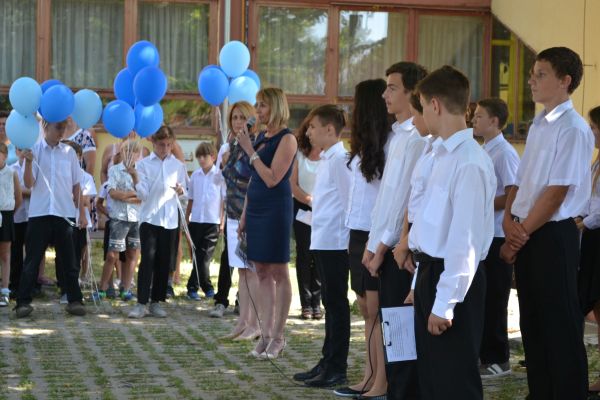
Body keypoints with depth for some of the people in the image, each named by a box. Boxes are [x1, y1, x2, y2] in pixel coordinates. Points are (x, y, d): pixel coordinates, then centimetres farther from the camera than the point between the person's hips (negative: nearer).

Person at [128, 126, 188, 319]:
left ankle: (156, 302, 14)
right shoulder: (143, 164, 2)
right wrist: (135, 178, -21)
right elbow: (143, 195, -5)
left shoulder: (178, 165, 9)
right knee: (148, 260, -10)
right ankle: (141, 303, -9)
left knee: (164, 262, 5)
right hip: (150, 218, -3)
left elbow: (186, 193, 13)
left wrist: (181, 191, -9)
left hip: (171, 220, 3)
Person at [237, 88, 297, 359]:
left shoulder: (286, 139, -10)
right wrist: (245, 213, 15)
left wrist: (250, 150, -15)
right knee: (262, 272, 8)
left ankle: (278, 337, 5)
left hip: (276, 209, -8)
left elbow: (272, 179, -18)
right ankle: (266, 334, 13)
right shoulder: (261, 137, 13)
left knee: (278, 272, -1)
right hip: (256, 208, 8)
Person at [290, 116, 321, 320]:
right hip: (302, 211, 2)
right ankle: (306, 304, 3)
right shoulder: (299, 155, 5)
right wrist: (309, 199, -10)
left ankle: (316, 303, 5)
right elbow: (293, 184, 3)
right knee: (303, 256, 1)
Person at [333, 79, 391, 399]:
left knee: (377, 310, -6)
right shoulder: (366, 145, 14)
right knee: (366, 310, 11)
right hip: (359, 234, 9)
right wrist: (353, 237, 13)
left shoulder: (390, 144, -13)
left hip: (376, 235, -9)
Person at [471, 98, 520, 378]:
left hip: (496, 237, -9)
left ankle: (497, 360, 6)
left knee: (493, 300, -2)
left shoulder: (504, 153, -13)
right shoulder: (484, 152, 14)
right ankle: (483, 354, 22)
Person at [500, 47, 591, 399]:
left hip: (553, 236, -8)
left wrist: (522, 234, -12)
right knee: (533, 323, 14)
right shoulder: (538, 126, 13)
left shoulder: (573, 129, -13)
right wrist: (509, 222, -1)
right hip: (525, 237, 8)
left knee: (561, 327, -1)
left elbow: (557, 192, -17)